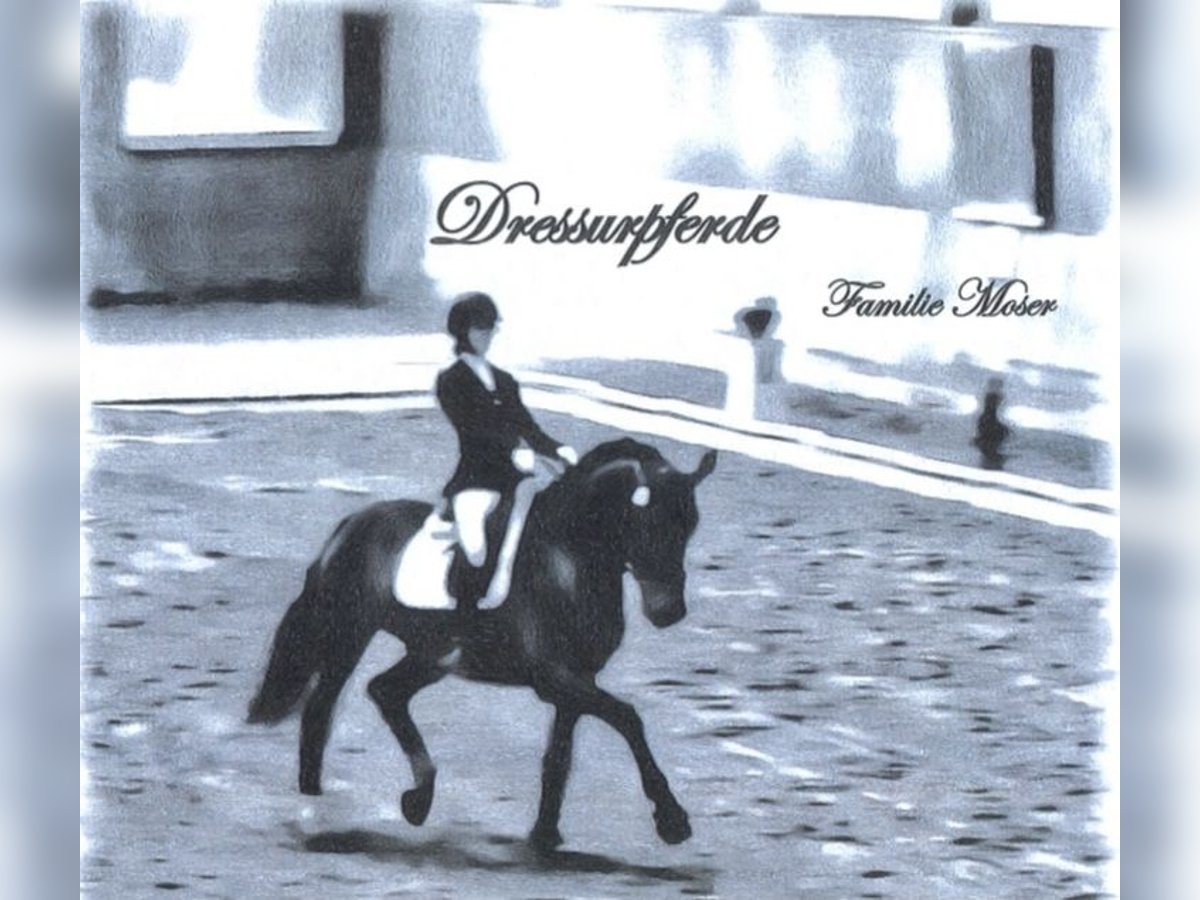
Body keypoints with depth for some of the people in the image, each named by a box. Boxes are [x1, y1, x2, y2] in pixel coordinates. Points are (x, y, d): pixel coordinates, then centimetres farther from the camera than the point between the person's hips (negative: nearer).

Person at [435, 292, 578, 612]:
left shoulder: (504, 381, 20)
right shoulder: (451, 381, 2)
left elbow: (528, 428, 14)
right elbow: (471, 429, -11)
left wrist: (558, 450, -6)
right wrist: (513, 453, -23)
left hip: (514, 482, 6)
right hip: (475, 483, -6)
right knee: (477, 545, -27)